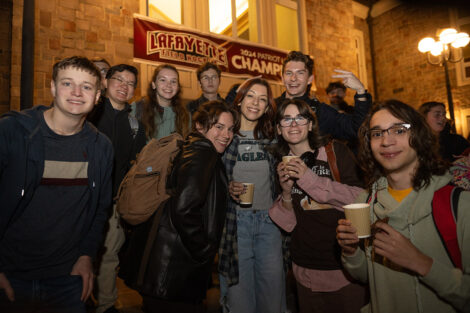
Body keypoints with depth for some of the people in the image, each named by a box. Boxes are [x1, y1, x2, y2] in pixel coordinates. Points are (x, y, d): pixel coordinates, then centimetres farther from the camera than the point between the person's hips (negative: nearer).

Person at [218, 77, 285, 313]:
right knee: (239, 293, 6)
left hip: (269, 221, 3)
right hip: (235, 221, -3)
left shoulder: (271, 138, 8)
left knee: (273, 286, 10)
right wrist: (227, 188, -15)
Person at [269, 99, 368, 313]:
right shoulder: (284, 165, 3)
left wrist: (311, 179, -23)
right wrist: (287, 192, -16)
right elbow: (287, 224, 3)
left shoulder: (335, 150, -7)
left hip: (346, 265, -3)